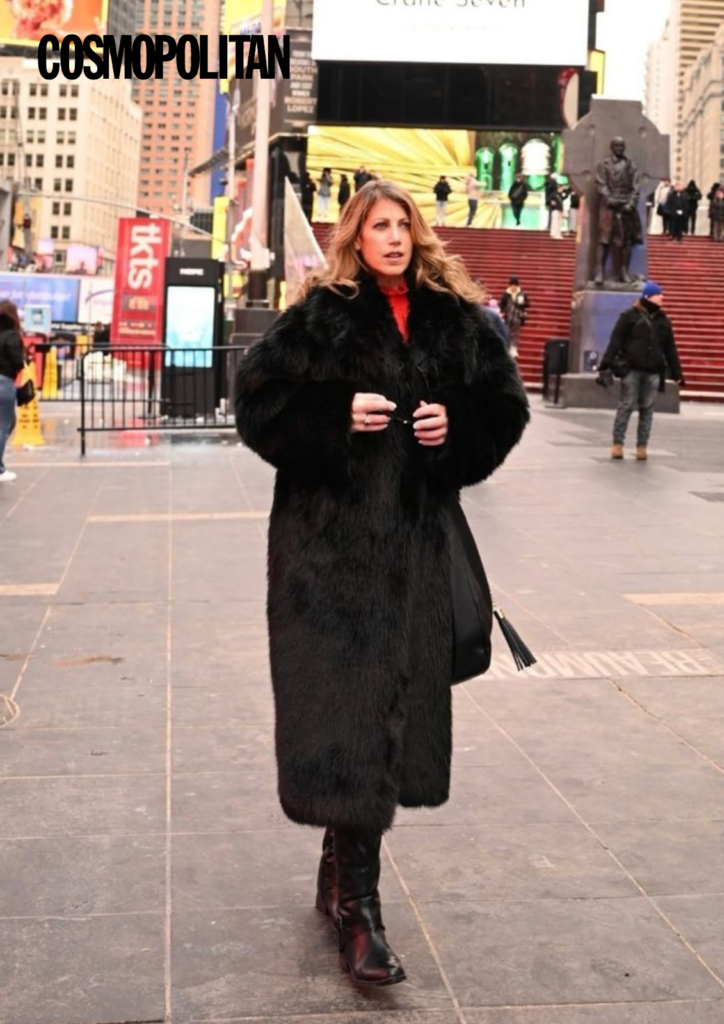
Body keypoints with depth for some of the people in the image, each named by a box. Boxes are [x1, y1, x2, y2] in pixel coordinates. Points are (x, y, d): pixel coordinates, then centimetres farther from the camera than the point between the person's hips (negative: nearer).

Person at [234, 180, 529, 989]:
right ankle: (356, 902, 0)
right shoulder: (322, 314, 0)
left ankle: (342, 868, 26)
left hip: (415, 536, 4)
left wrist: (456, 425, -6)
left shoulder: (455, 318, 9)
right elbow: (259, 391, -3)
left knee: (395, 698, 8)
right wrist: (338, 414, -16)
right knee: (345, 705, -6)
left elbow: (506, 403, 13)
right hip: (329, 534, -4)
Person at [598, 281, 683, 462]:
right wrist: (606, 364, -14)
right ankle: (617, 444, 5)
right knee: (626, 406, -2)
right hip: (631, 369, -4)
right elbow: (616, 341, -6)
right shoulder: (630, 316, -1)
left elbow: (670, 348, 16)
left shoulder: (663, 320, 13)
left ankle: (642, 446, 9)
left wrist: (676, 372, 12)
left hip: (653, 372, 4)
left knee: (647, 409, 4)